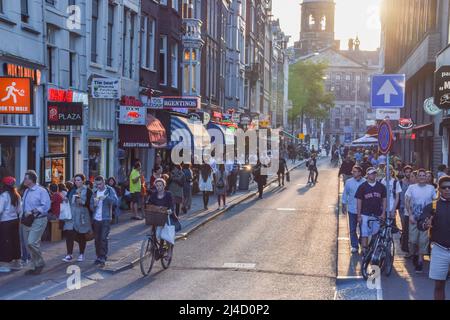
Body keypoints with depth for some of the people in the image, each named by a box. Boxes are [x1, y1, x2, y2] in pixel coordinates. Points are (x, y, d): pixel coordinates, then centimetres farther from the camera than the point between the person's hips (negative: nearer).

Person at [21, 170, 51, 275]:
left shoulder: (41, 191, -12)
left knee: (32, 242, -18)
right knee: (28, 245, 10)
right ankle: (35, 266, 22)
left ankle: (40, 263, 3)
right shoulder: (26, 191, 12)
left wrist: (32, 212, -22)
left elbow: (46, 206, -19)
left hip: (38, 220, -8)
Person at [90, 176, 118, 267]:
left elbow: (116, 201, -18)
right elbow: (91, 207, 11)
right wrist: (94, 204, -11)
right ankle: (98, 256, 19)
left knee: (104, 238, -10)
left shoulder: (110, 190, -3)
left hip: (106, 219, -4)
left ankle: (103, 258, -8)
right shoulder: (95, 192, 10)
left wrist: (105, 197, -31)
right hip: (96, 219, 5)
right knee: (97, 239, 8)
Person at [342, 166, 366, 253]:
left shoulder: (365, 182, -7)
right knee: (352, 229, 6)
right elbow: (345, 194, 9)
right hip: (352, 209, 2)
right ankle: (354, 246, 16)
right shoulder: (349, 182, -1)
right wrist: (344, 206, 10)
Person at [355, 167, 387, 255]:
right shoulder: (362, 187, -1)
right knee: (364, 234, -3)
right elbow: (359, 201, 0)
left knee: (376, 235, 4)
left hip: (377, 215, 2)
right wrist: (359, 216, -4)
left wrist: (383, 213, 0)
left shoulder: (381, 187, 6)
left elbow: (384, 200, 9)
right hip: (365, 215, -2)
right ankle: (364, 252, -1)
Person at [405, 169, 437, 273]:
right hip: (414, 218, 0)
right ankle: (414, 255, 27)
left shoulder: (431, 188, 3)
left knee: (423, 240, -4)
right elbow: (407, 202, 2)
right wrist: (410, 215, -8)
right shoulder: (412, 187, 2)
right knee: (413, 240, 0)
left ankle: (420, 261, 1)